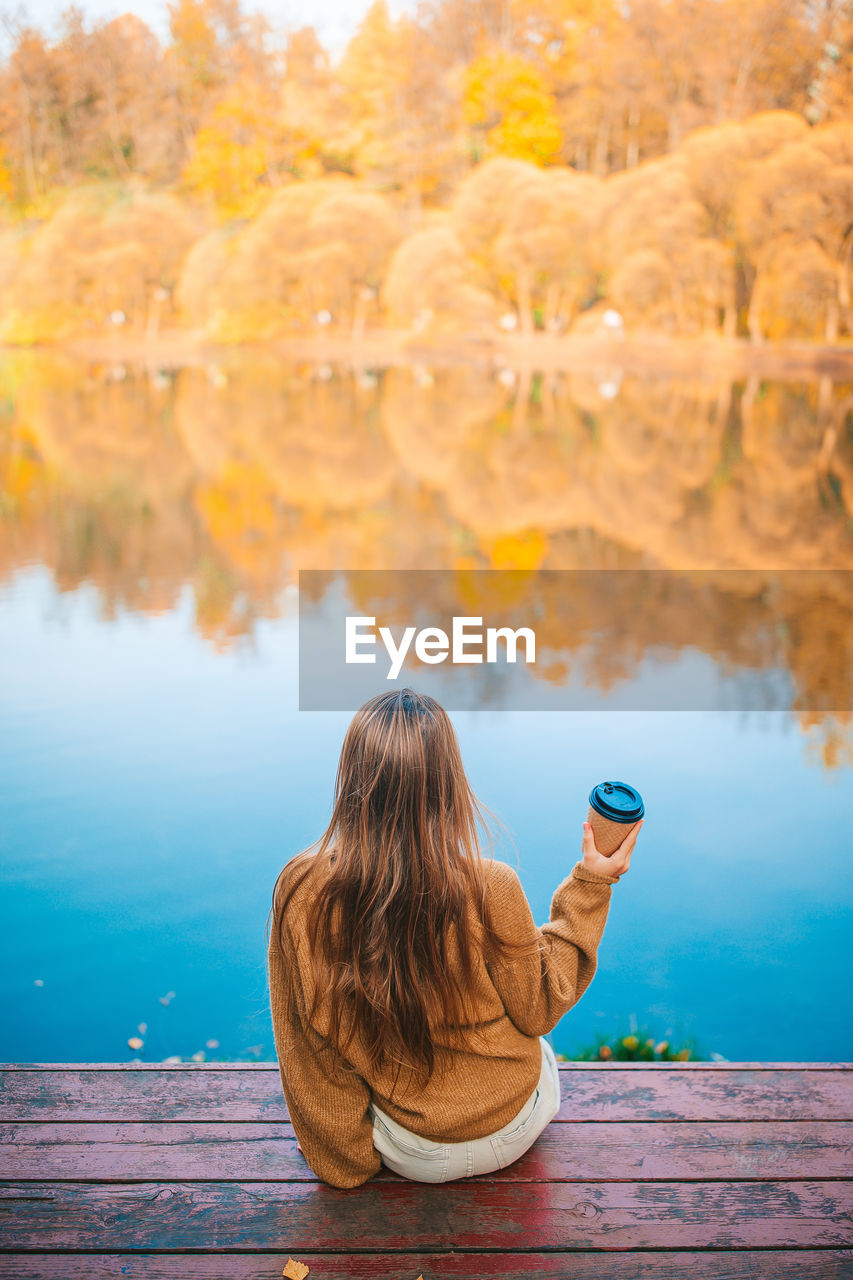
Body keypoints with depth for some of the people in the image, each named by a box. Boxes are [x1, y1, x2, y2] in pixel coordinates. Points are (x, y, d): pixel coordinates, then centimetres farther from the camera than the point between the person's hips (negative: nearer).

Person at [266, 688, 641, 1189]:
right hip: (510, 1135, -1)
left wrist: (348, 1162, 5)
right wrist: (591, 885, -6)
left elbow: (310, 1057, -11)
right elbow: (538, 1010, -10)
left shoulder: (301, 891, -24)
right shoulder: (489, 890, -30)